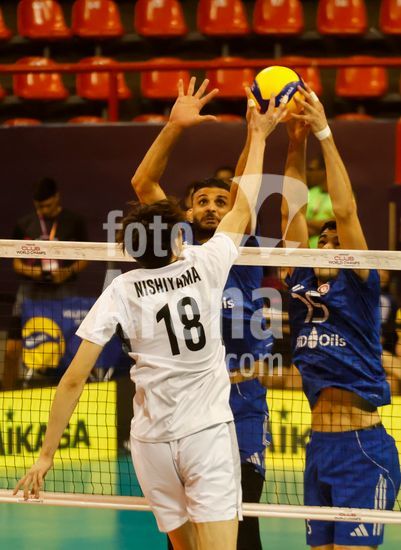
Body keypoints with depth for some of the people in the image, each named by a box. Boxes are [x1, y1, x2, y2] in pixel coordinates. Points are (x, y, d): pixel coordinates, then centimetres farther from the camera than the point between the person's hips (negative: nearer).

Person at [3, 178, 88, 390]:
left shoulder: (74, 222, 4)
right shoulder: (24, 224, 7)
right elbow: (16, 261, 12)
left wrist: (69, 271, -12)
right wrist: (27, 270, -10)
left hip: (62, 292, -1)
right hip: (30, 292, 1)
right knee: (12, 349, -6)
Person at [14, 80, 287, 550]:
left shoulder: (122, 290, -3)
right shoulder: (205, 265, -2)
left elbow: (74, 378, -5)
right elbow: (244, 208, 17)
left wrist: (47, 453, 2)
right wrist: (258, 136, 30)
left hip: (154, 443, 1)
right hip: (209, 432, -1)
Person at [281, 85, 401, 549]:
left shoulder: (358, 284, -2)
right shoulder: (303, 284, 13)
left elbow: (345, 212, -11)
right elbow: (293, 212, 13)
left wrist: (324, 133, -11)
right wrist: (295, 145, 7)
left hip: (363, 448, -7)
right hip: (320, 446, 7)